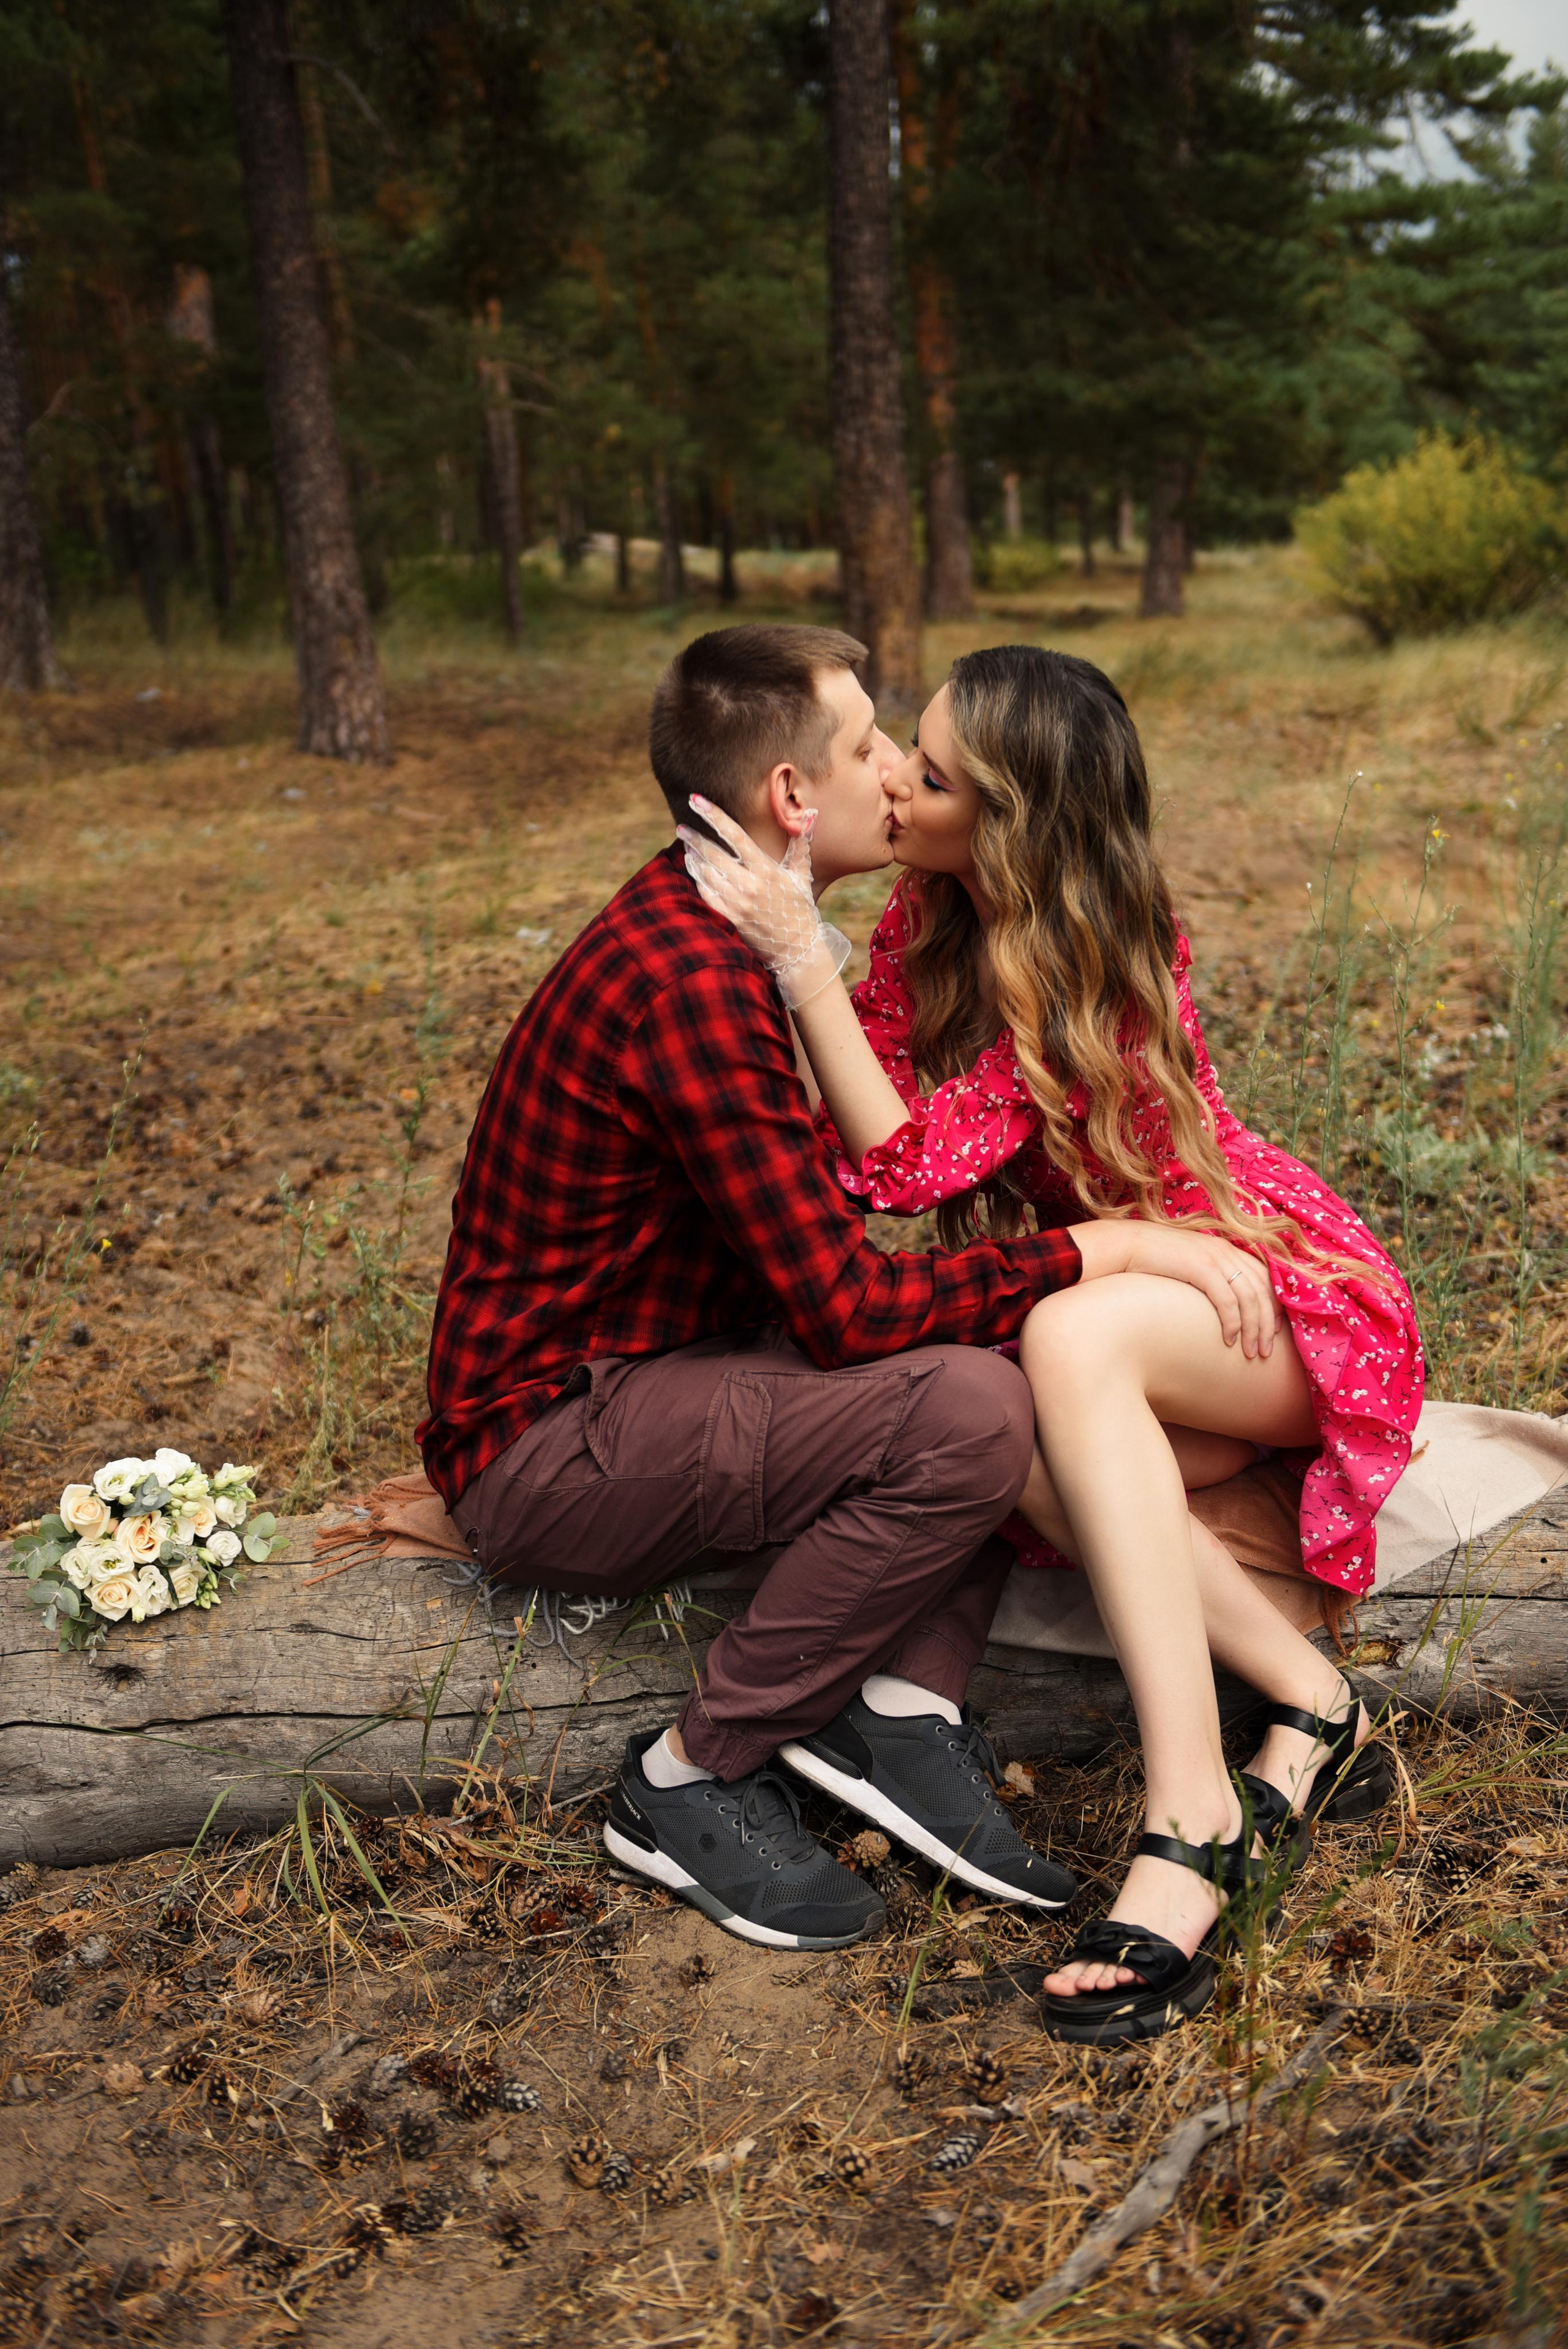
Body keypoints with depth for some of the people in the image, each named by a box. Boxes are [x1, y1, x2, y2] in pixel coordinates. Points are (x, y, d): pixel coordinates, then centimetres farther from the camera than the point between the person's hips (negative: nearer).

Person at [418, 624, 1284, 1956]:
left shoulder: (710, 937, 9)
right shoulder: (692, 983, -25)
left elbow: (823, 1233, 13)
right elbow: (848, 1309, -27)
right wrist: (1101, 1249, -20)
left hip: (648, 1375, 10)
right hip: (544, 1444, -10)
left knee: (1017, 1330, 3)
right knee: (967, 1409, -28)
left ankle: (905, 1712, -3)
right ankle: (695, 1780, -11)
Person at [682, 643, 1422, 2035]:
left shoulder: (1105, 959, -24)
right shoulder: (927, 916, -2)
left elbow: (912, 1166, -30)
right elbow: (850, 1120, -3)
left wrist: (799, 954, -33)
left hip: (1274, 1280, -6)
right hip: (1117, 1275, 6)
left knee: (1071, 1339, -39)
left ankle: (1192, 1824, -38)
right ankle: (1312, 1713, -17)